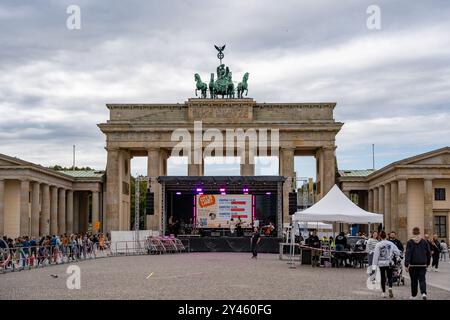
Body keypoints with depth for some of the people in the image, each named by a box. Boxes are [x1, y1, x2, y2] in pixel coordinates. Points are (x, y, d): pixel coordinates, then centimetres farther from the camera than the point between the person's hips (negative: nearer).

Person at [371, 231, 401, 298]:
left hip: (381, 263, -1)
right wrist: (397, 257, 19)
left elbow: (376, 256, -10)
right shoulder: (390, 244, -3)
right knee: (389, 276, 8)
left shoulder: (378, 245, -9)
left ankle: (383, 292, 13)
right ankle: (390, 288, -19)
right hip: (389, 263, 1)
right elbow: (397, 252, -4)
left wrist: (374, 267, -9)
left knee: (383, 277, 10)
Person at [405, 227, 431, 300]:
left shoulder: (410, 242, -5)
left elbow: (407, 254, -10)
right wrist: (427, 263, 19)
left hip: (413, 264, -1)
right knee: (422, 279, 3)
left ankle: (413, 295, 19)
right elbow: (429, 253, 8)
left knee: (414, 280, 10)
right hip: (422, 264, 1)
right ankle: (423, 293, -19)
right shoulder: (424, 242, 3)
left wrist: (406, 264, -11)